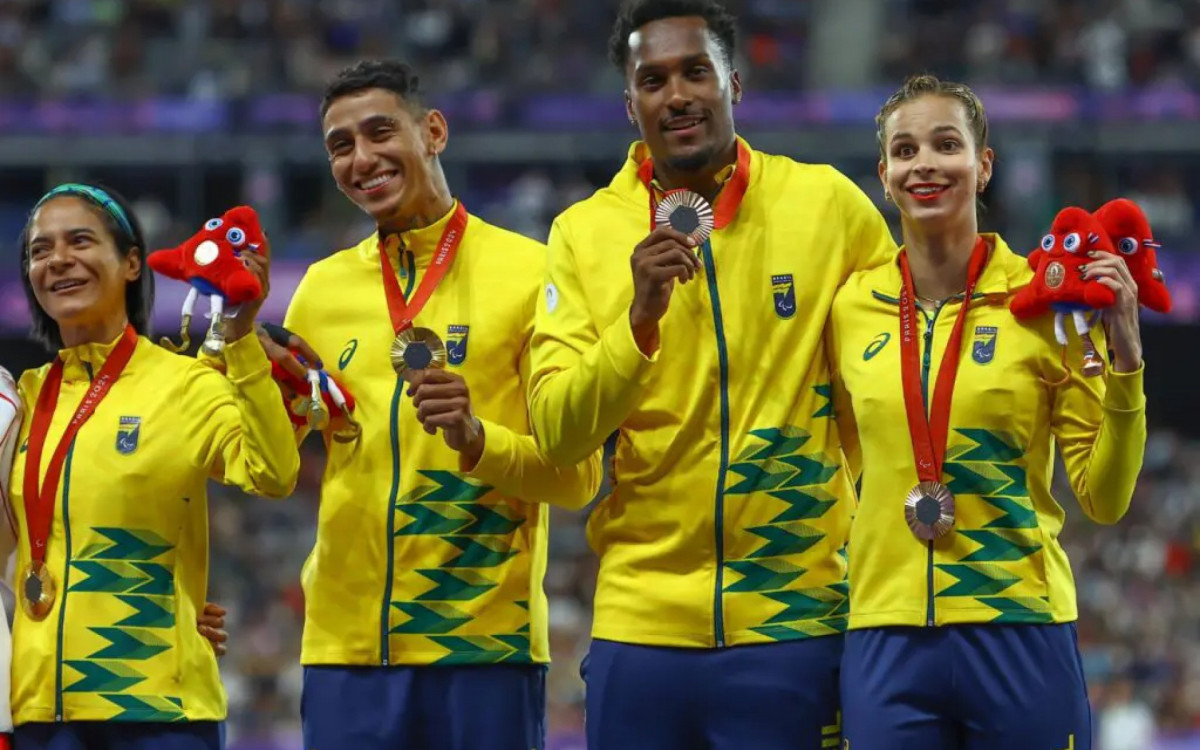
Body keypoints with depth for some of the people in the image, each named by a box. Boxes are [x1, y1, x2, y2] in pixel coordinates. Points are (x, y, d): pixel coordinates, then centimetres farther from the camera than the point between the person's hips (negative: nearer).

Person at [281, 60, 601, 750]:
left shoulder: (529, 272, -1)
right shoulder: (323, 287, 11)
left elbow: (577, 475, -3)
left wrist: (477, 438, -21)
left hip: (484, 643, -3)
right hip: (346, 644, 3)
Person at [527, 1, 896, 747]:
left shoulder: (828, 204, -1)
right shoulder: (584, 232, 1)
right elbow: (556, 434, -5)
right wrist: (640, 318, -19)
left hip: (794, 625, -1)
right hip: (641, 626, 1)